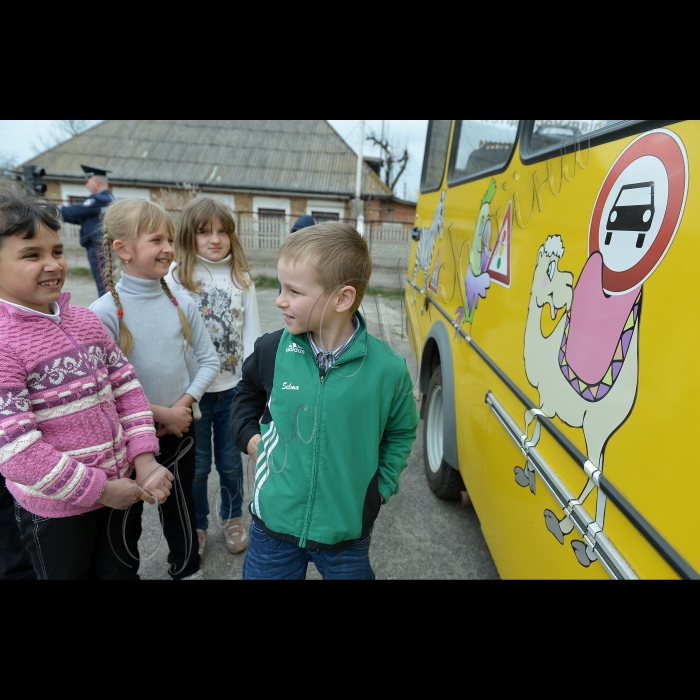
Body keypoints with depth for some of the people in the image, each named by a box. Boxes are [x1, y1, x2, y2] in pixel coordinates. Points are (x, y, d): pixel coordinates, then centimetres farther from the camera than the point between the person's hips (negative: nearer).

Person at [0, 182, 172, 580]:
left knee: (110, 570, 26)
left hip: (116, 487, 6)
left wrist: (143, 458, -8)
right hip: (55, 507, -5)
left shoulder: (86, 320, 0)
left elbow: (127, 387, 1)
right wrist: (99, 489, -17)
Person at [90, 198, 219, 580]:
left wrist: (184, 404, -12)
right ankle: (125, 571, 46)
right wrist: (161, 413, -16)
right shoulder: (105, 311, -17)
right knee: (127, 515, 19)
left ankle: (186, 568, 46)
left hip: (179, 429, 3)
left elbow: (209, 361, 0)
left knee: (180, 509, 21)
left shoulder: (181, 303, -6)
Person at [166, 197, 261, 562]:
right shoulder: (177, 276, -7)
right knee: (197, 464, 14)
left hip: (233, 387, 2)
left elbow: (251, 333, 1)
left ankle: (232, 519, 40)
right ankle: (197, 526, 38)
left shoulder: (241, 277, 0)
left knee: (230, 461, 16)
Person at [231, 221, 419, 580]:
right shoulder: (271, 350, -13)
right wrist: (249, 435, -1)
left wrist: (381, 485, 0)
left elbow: (401, 433, 3)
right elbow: (247, 392, 11)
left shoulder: (387, 368, -16)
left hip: (347, 531, -1)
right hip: (273, 524, 2)